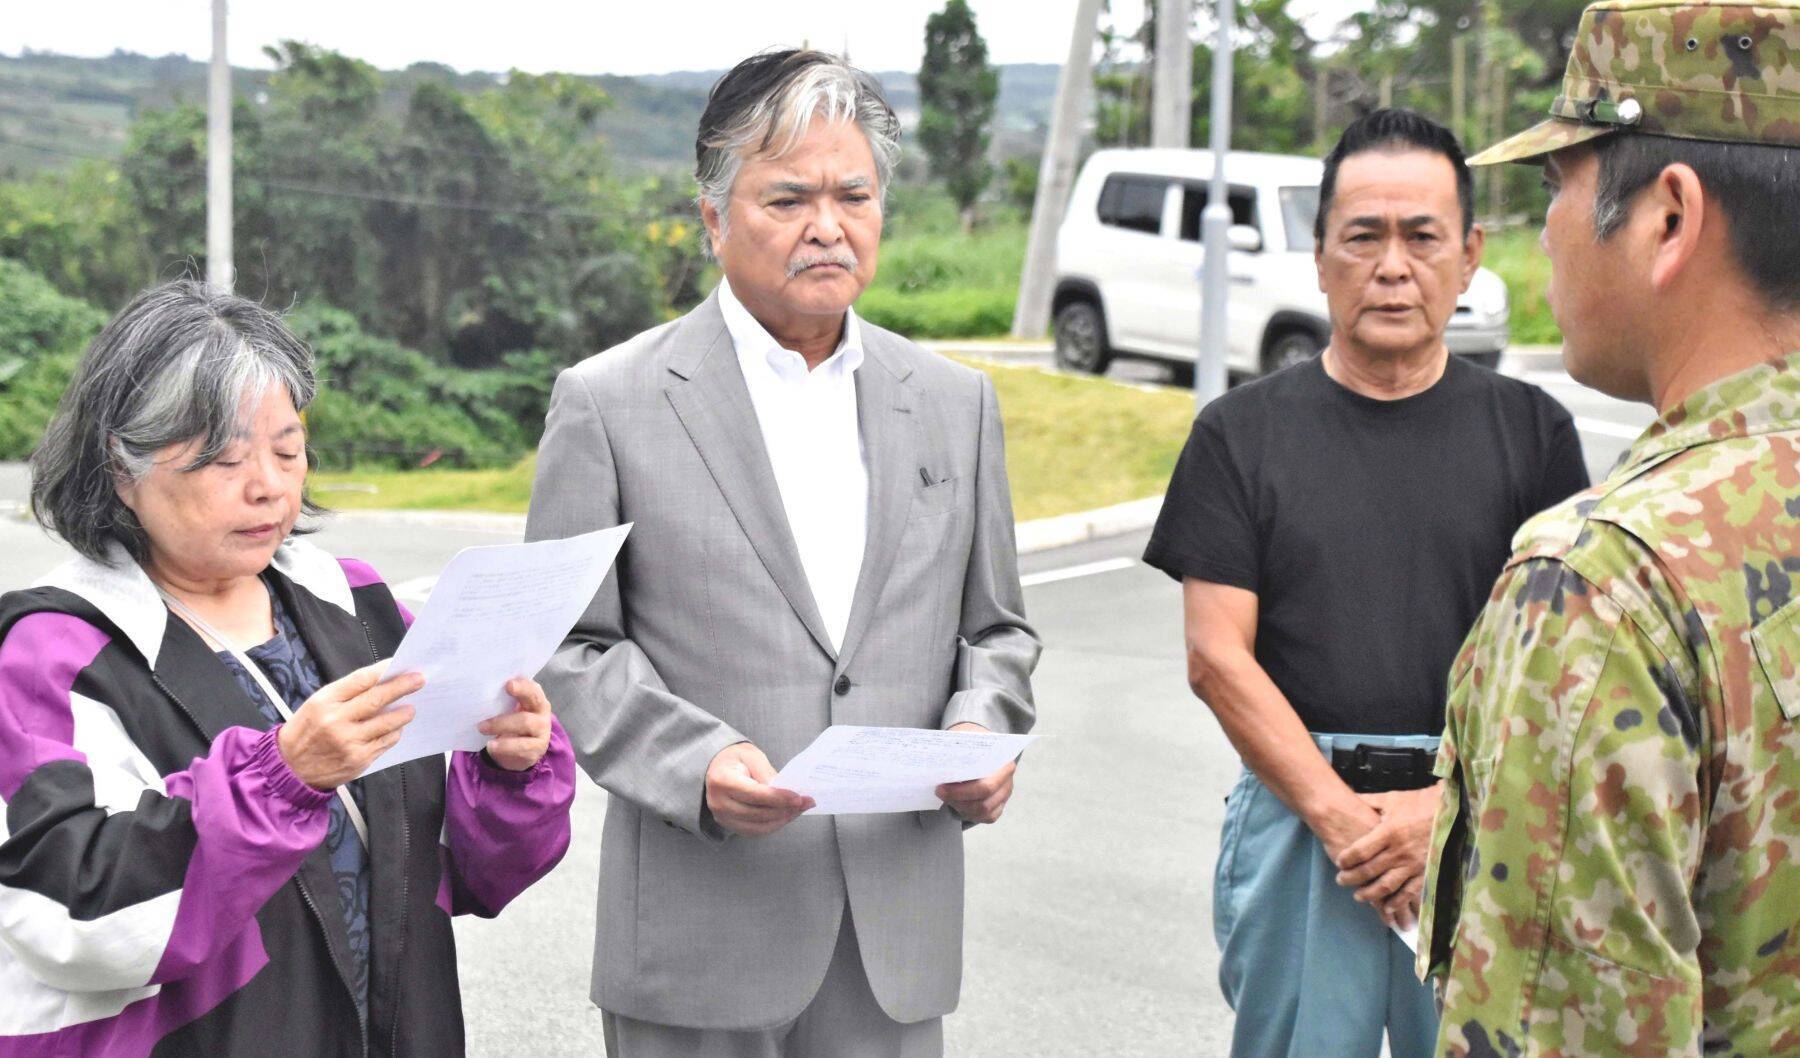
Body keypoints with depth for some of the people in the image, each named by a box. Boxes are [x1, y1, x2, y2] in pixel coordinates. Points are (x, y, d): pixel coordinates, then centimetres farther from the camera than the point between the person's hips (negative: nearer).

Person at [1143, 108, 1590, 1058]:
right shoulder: (1241, 433, 5)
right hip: (1296, 811, 0)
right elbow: (1217, 656, -1)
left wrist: (1452, 803, -11)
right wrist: (1338, 811, -10)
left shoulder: (1532, 431, 6)